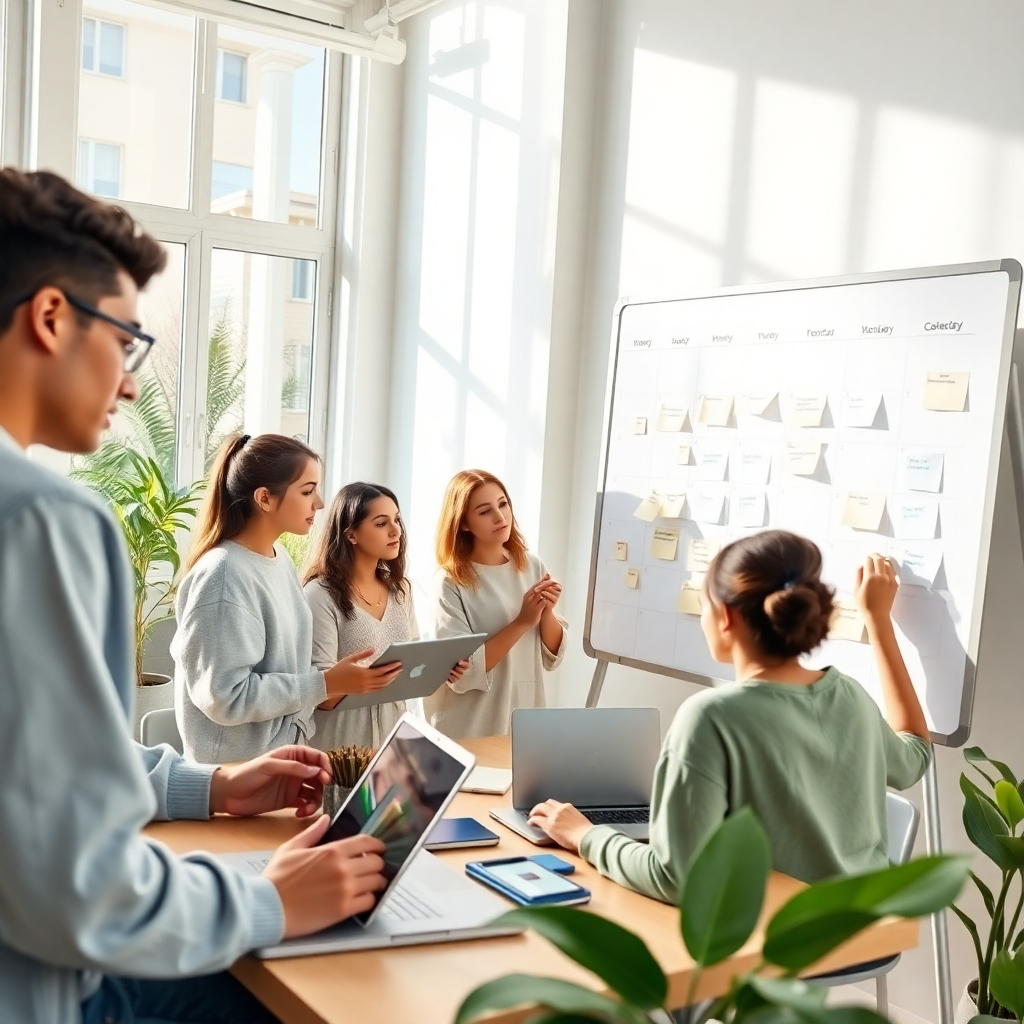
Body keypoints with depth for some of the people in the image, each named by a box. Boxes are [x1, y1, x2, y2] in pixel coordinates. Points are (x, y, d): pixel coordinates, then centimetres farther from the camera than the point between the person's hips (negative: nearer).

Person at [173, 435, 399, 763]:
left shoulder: (279, 557, 4)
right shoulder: (223, 576, -22)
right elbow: (226, 698, -25)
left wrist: (338, 679, -2)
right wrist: (326, 685, -23)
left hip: (287, 752, 8)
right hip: (239, 768, -8)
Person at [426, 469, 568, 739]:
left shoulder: (532, 567, -1)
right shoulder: (451, 583, -14)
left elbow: (553, 656, 2)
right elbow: (460, 673, -20)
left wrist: (547, 613, -16)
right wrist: (522, 622, -23)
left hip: (525, 724, 4)